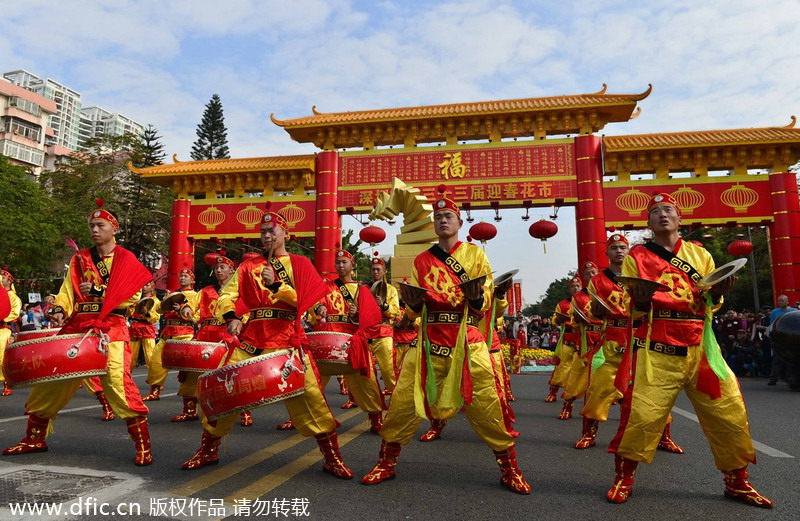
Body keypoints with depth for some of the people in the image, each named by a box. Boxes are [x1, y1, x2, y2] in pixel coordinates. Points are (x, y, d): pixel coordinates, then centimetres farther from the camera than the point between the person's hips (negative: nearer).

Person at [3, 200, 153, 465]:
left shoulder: (126, 259, 3)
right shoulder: (80, 259, 16)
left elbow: (133, 295, -6)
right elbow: (68, 291, 10)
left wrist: (99, 291, -12)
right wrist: (59, 309, -9)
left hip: (110, 328, -6)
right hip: (76, 327, 6)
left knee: (118, 381, -19)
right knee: (50, 378, 10)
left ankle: (143, 446, -11)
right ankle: (34, 439, 33)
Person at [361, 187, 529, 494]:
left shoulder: (475, 253, 7)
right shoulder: (422, 260, 13)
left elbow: (485, 303, 2)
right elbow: (415, 311, 13)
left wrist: (476, 296, -20)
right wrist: (412, 303, -9)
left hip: (467, 339, -2)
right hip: (430, 338, 2)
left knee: (485, 402, -2)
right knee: (404, 399, 0)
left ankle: (510, 469, 18)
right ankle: (386, 463, 20)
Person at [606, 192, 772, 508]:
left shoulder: (700, 254, 15)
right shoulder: (636, 256, 6)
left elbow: (711, 305, 17)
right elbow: (633, 310, 4)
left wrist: (716, 293, -5)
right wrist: (640, 301, -18)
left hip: (699, 347, 4)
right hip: (656, 349, -3)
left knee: (729, 412, 5)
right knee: (641, 414, -10)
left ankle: (737, 483, 27)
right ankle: (623, 479, 11)